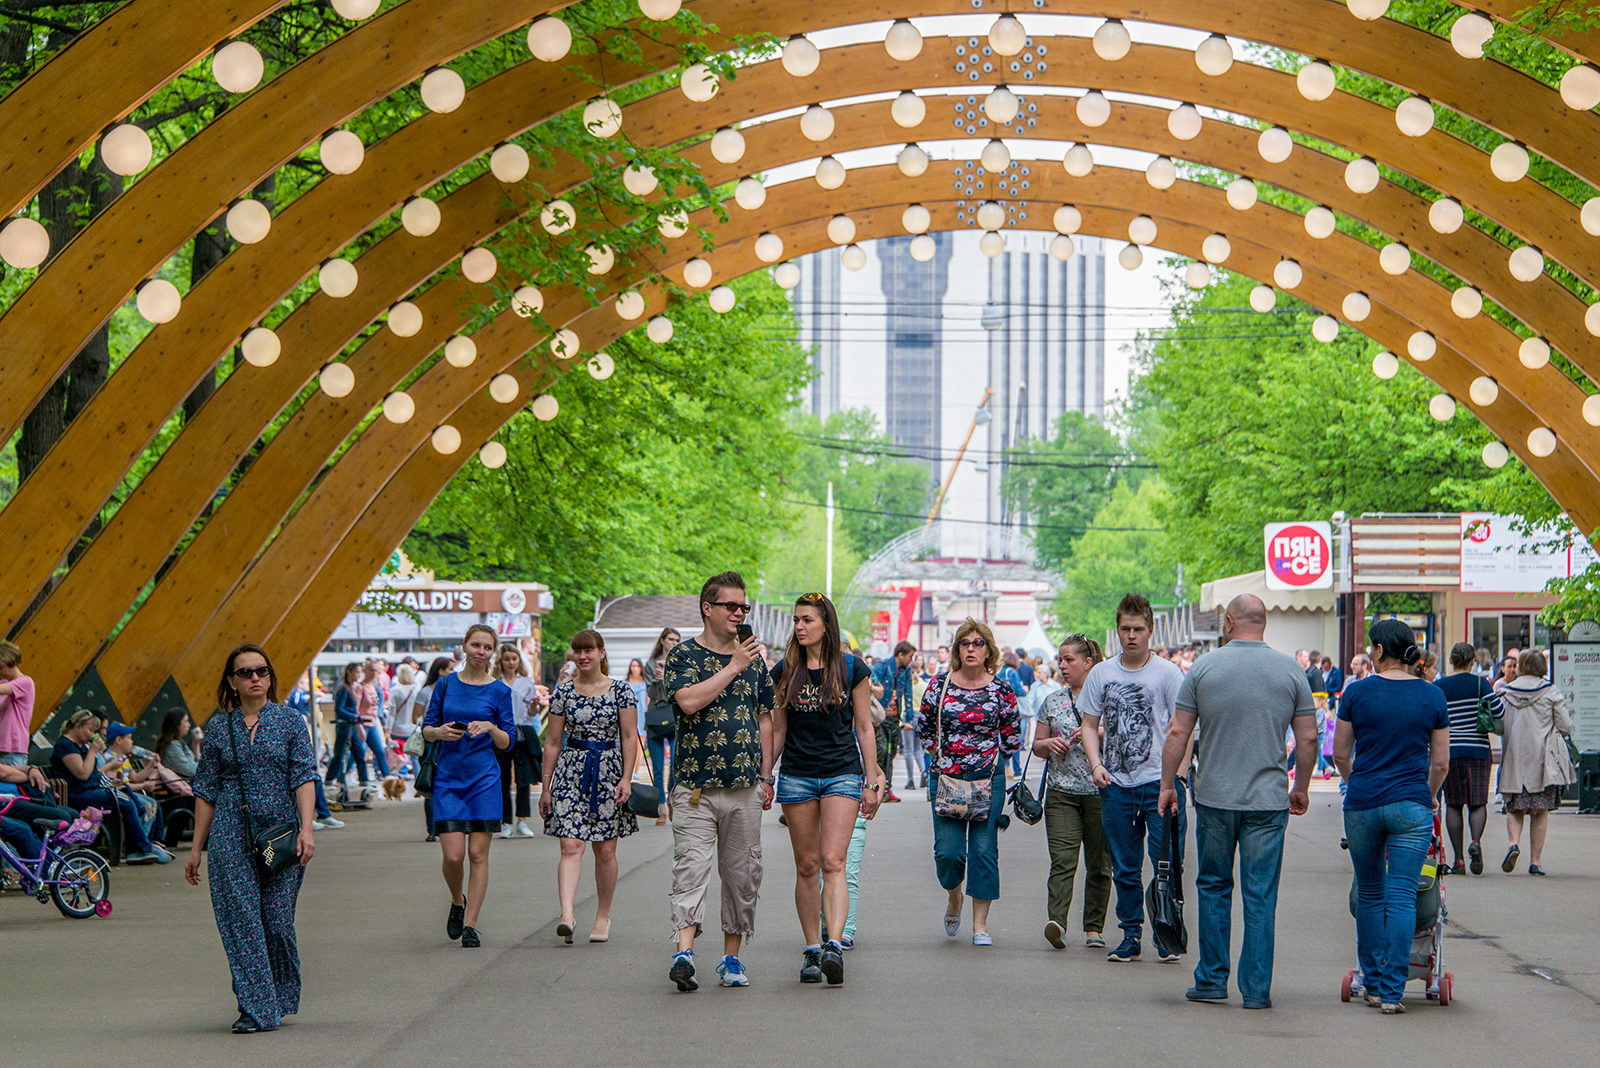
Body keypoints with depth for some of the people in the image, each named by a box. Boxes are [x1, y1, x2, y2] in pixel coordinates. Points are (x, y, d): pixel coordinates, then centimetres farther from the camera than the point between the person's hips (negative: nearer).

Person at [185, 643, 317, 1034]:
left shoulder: (290, 721, 4)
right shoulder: (219, 727, 9)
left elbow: (304, 778, -2)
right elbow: (206, 789, 12)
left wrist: (306, 830, -14)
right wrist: (197, 847, 10)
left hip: (280, 830, -1)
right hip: (231, 835, 1)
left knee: (277, 920, -1)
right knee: (240, 919, -6)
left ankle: (282, 997, 22)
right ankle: (256, 1008, -2)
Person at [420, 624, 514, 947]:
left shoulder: (499, 691, 2)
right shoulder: (445, 684, 5)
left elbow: (507, 742, 4)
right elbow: (426, 729, 10)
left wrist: (490, 728, -15)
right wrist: (441, 732, -11)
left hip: (484, 778, 0)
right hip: (448, 777, 1)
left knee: (478, 853, -2)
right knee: (453, 854, -7)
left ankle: (470, 924, 6)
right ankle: (457, 902, 23)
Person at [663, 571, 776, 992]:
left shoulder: (754, 658, 14)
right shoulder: (683, 654, 0)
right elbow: (689, 701, -18)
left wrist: (766, 778, 13)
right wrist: (735, 666, -14)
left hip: (745, 788, 4)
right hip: (695, 786, -4)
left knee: (742, 874, 6)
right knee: (691, 867, -14)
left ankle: (732, 957, 15)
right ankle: (684, 951, -24)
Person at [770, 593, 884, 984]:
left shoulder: (852, 669, 1)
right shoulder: (785, 672, 7)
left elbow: (864, 728, 4)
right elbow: (777, 730, 13)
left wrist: (872, 782, 3)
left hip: (842, 773, -3)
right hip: (796, 774, 3)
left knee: (834, 862, -15)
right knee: (807, 865, 4)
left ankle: (835, 946, -26)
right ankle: (811, 949, 11)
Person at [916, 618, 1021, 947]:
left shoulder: (1001, 690, 0)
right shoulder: (940, 686, 2)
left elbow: (1013, 738, 8)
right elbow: (923, 729, 11)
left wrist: (987, 756, 9)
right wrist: (945, 752, 7)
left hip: (989, 777, -1)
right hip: (945, 777, 1)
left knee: (984, 850, -2)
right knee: (948, 851, -6)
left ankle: (980, 923, 6)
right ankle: (953, 898, 26)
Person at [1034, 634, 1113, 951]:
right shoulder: (1052, 701, 13)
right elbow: (1037, 744, 19)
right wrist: (1050, 743, -3)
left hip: (1100, 791, -2)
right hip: (1062, 791, 2)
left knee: (1099, 863, 5)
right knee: (1062, 860, -12)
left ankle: (1094, 927, 13)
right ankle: (1056, 921, -24)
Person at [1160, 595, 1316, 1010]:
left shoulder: (1204, 668, -1)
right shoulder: (1292, 672, 1)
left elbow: (1177, 733, -2)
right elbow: (1308, 738, 2)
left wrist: (1167, 784, 8)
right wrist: (1301, 788, 14)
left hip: (1214, 798, 0)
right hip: (1268, 800, 0)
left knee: (1214, 887, 14)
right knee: (1260, 896, 3)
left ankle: (1212, 980, 15)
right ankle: (1256, 988, 2)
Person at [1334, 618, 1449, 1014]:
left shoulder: (1357, 692, -1)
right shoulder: (1433, 696, 2)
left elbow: (1340, 754, 5)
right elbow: (1441, 763, 4)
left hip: (1363, 804, 0)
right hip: (1412, 806, 0)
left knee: (1370, 893, 14)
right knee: (1402, 897, -2)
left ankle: (1374, 983, 19)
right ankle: (1392, 989, -8)